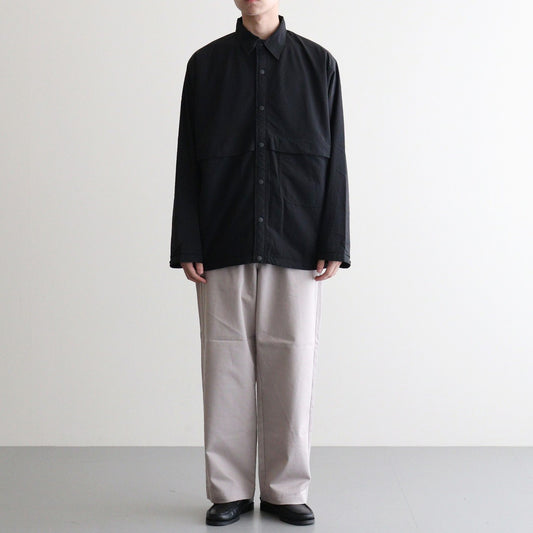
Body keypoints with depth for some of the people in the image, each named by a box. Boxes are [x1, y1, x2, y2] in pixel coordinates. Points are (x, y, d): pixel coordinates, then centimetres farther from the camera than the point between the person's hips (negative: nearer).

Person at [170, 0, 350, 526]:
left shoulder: (319, 64, 7)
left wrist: (334, 244, -2)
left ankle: (286, 491, 17)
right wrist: (187, 246, 0)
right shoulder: (205, 64, 8)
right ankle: (229, 491, 17)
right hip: (224, 248, 1)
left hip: (296, 248, 0)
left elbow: (334, 161, 5)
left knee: (292, 367, 3)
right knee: (226, 367, 4)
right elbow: (188, 163, 6)